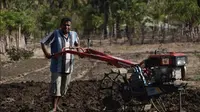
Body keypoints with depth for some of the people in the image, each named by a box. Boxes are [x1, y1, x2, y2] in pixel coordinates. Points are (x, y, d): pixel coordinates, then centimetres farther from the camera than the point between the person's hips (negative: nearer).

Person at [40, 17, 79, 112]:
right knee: (55, 86, -7)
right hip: (57, 66, -5)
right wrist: (46, 53, -26)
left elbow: (76, 44, 25)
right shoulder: (55, 34, -14)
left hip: (68, 66, 6)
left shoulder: (74, 34, 3)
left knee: (64, 87, 14)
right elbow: (43, 42, -14)